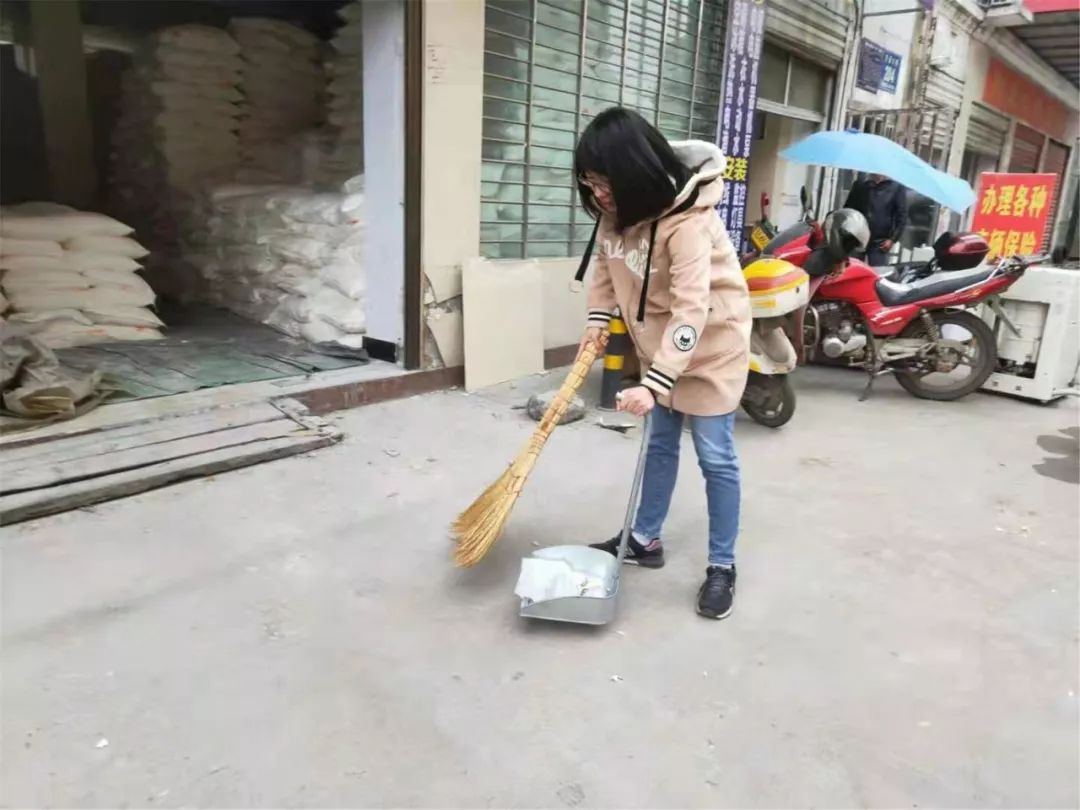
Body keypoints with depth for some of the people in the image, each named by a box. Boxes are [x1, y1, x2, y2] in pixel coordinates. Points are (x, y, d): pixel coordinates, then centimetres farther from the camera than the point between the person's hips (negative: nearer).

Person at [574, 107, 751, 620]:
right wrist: (598, 318, -4)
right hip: (659, 342, 7)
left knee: (715, 456, -1)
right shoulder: (615, 207, -8)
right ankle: (646, 540, 31)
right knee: (659, 443, 16)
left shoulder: (688, 218, -31)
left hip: (711, 340, -7)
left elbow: (691, 310, -37)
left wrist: (655, 383, -42)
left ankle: (722, 566, 14)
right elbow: (606, 261, 9)